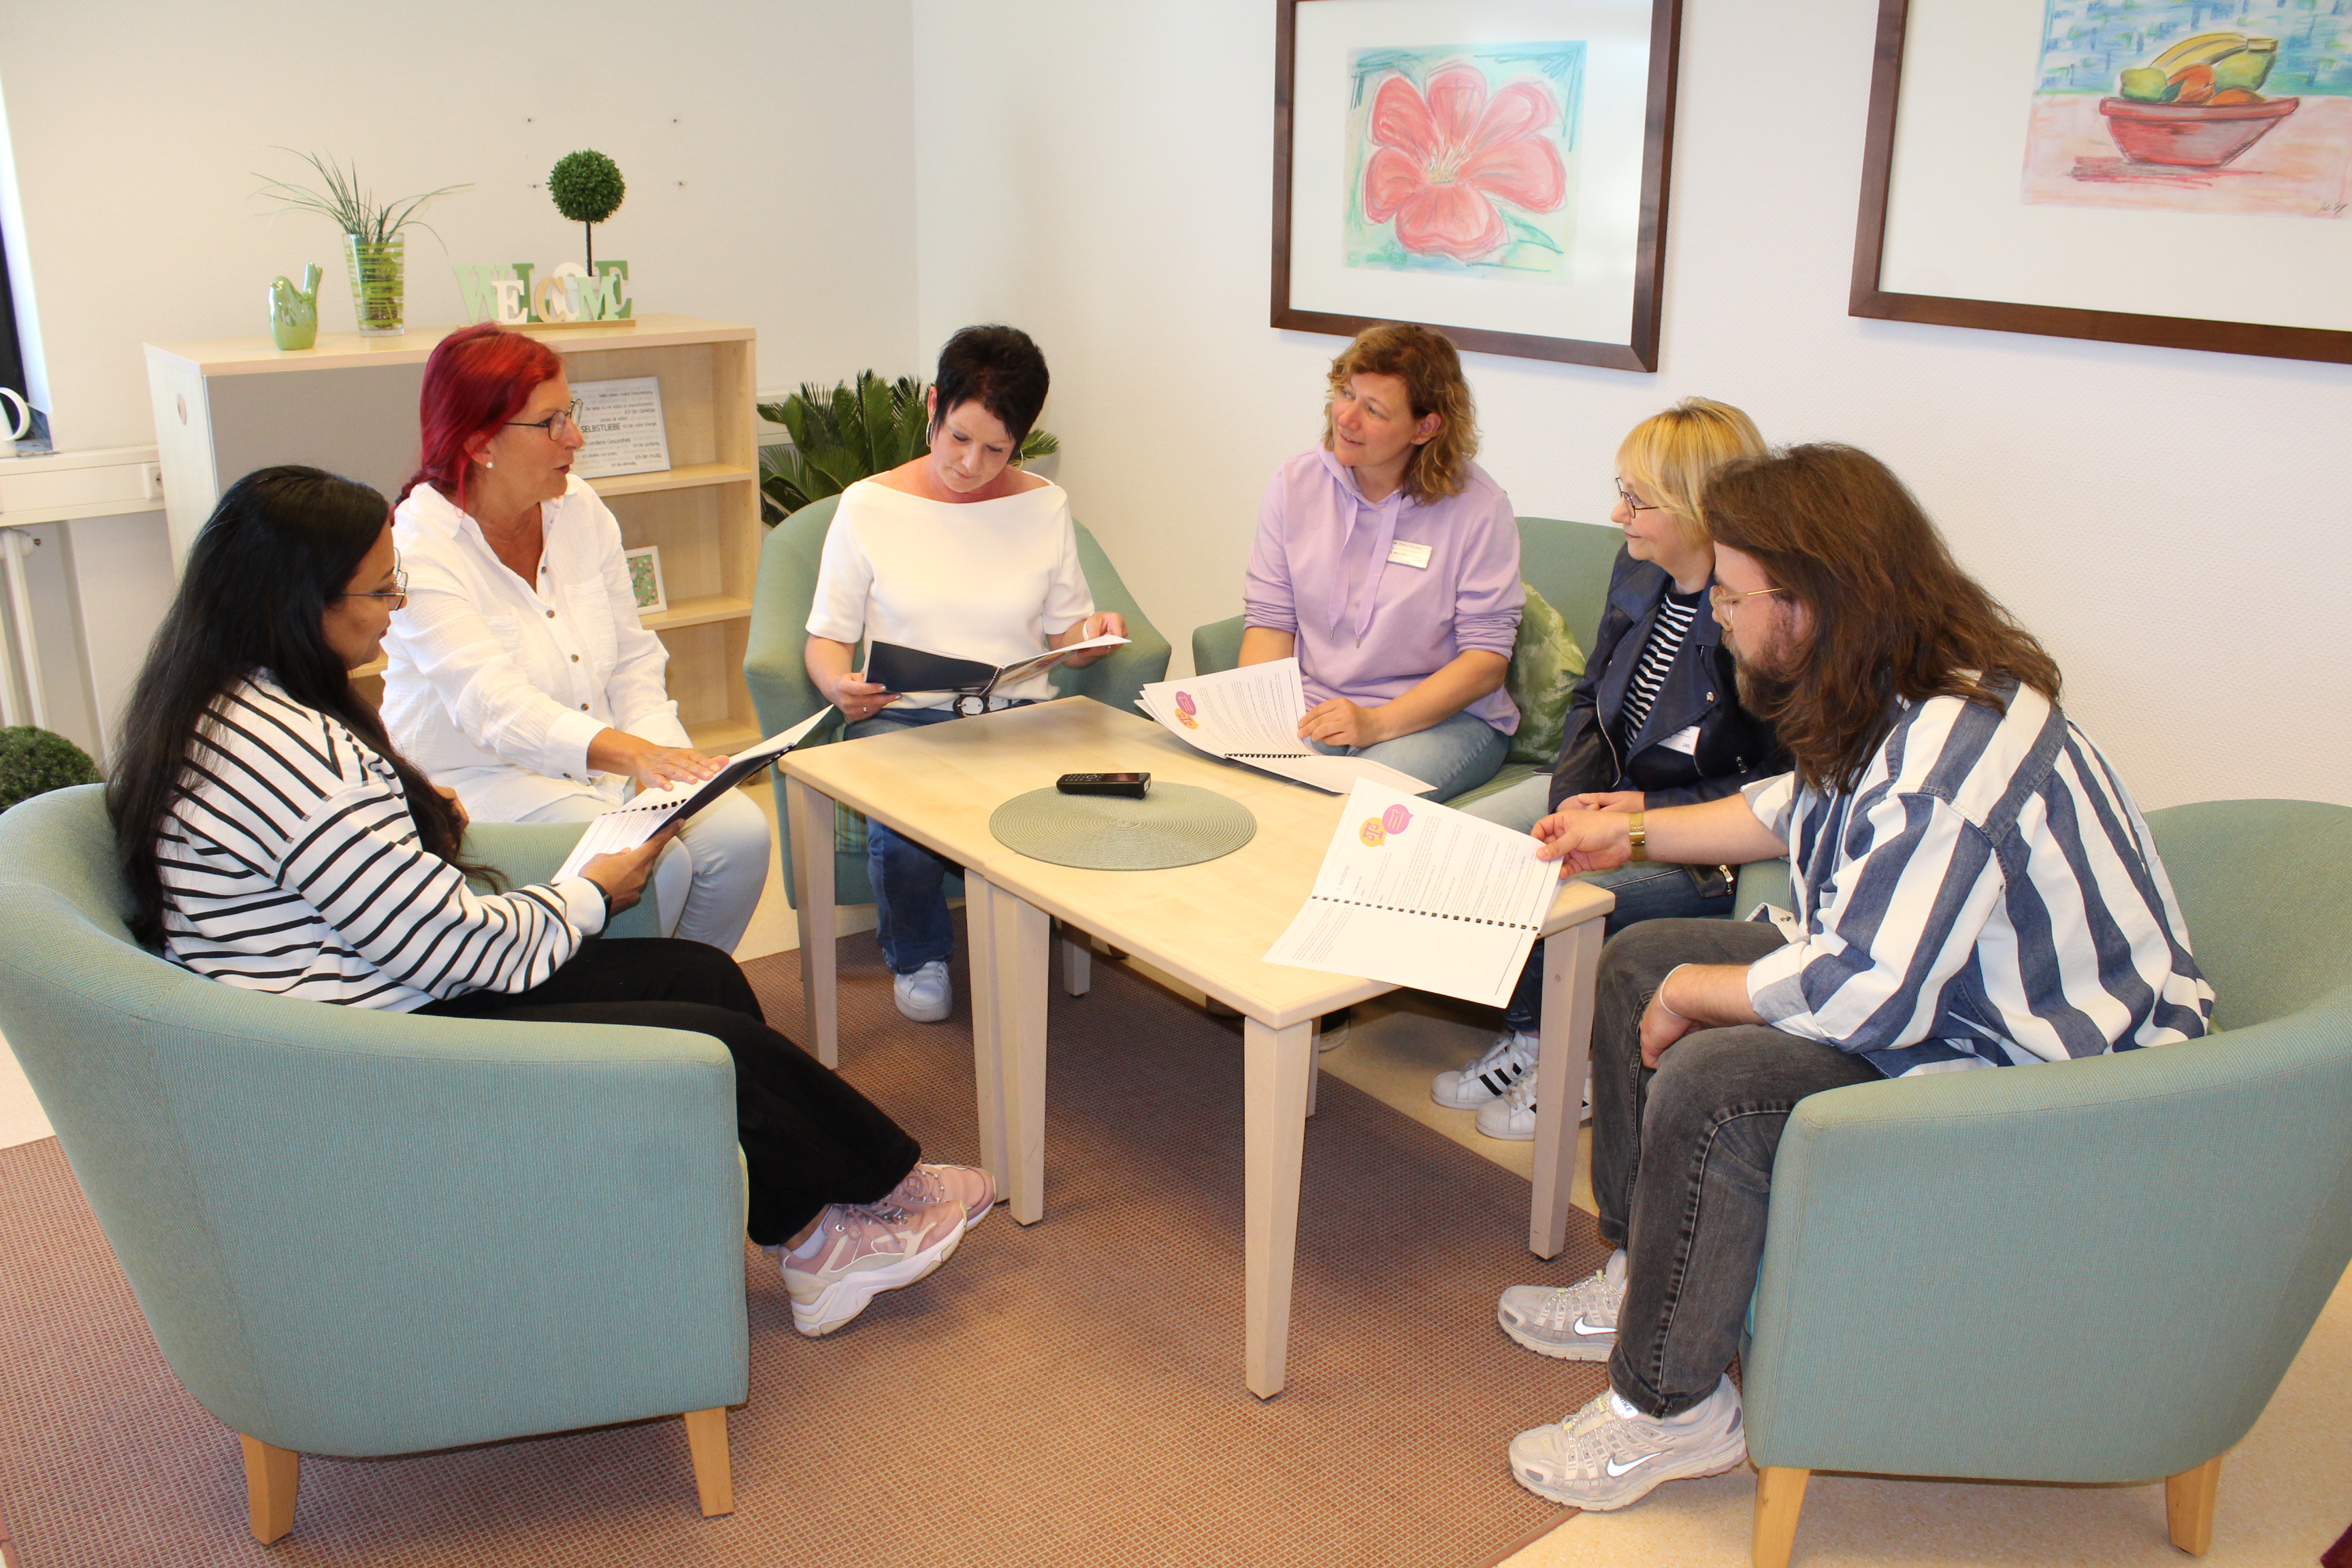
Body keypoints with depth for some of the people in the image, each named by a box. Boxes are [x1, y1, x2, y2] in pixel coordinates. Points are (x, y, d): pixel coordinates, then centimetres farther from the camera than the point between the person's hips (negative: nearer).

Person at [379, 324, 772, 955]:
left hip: (607, 760, 6)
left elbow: (633, 659, 8)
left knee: (739, 833, -18)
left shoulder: (578, 507, 5)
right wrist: (630, 756, -44)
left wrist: (662, 749, -12)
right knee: (651, 865, -29)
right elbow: (495, 706, -29)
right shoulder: (421, 548, -16)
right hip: (475, 777, -6)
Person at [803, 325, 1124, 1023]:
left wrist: (1095, 632, -9)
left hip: (1019, 712, 1)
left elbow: (1064, 634, 15)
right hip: (901, 713, -1)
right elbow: (828, 635, 6)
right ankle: (917, 958, 4)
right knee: (907, 820, -32)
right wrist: (841, 686, -16)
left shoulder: (1045, 506, 10)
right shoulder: (870, 506, 3)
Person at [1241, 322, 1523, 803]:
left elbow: (1487, 659, -10)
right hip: (1314, 706, 3)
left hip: (1445, 715, -3)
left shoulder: (1478, 507, -8)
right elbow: (1271, 621, 5)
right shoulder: (1294, 485, 3)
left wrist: (1377, 723, -22)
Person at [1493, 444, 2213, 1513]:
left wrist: (1692, 996, -19)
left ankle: (1672, 1407, -7)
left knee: (1710, 1083, -29)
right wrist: (1633, 833, 21)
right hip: (1922, 984, 11)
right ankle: (1647, 1277, 19)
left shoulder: (1951, 753, -31)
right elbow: (1799, 809, 21)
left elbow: (1865, 994, -35)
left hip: (2038, 1076, -11)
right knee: (1639, 960, 8)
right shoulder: (1891, 703, 0)